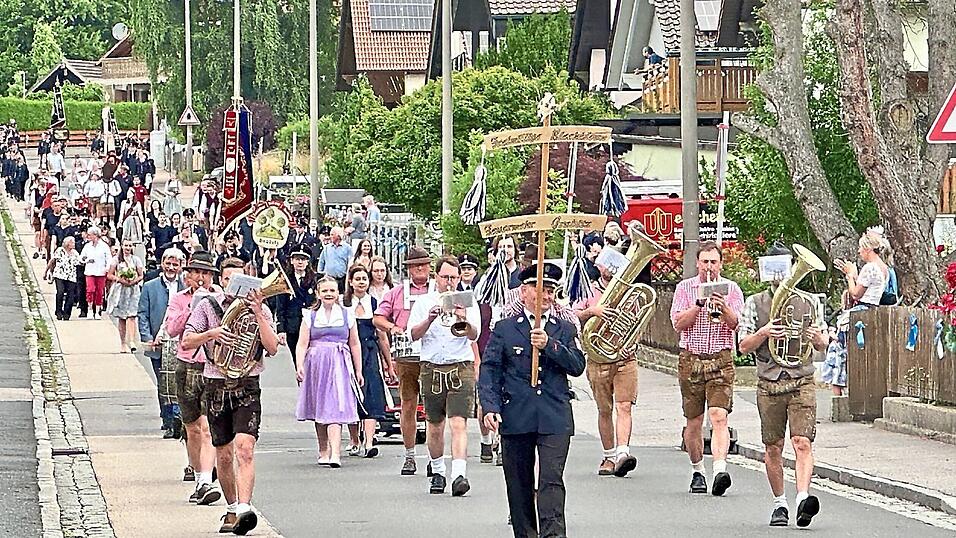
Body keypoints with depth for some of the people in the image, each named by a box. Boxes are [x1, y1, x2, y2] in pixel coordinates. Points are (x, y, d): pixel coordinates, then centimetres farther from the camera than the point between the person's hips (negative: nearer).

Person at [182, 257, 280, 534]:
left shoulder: (259, 309, 3)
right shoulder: (208, 306, 5)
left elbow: (272, 348, -7)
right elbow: (186, 342, -1)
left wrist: (257, 313, -15)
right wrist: (213, 332, -17)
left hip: (247, 387, -2)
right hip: (216, 386, 2)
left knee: (244, 448, -19)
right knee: (224, 454, 10)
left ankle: (244, 508, -29)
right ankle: (232, 509, 26)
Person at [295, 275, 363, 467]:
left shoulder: (347, 316, 9)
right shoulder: (310, 317, 8)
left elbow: (355, 345, 12)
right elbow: (302, 344, 2)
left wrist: (358, 372, 11)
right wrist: (299, 366, -13)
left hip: (339, 367, -2)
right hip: (316, 366, 2)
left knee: (334, 411, -13)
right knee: (319, 410, 7)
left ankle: (335, 453, -22)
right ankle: (323, 452, 18)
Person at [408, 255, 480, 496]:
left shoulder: (467, 302, 6)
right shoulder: (424, 302, 10)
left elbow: (474, 335, -7)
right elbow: (414, 334, -1)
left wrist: (464, 321, -28)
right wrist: (430, 318, -18)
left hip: (461, 368, -2)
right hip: (432, 368, 2)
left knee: (459, 423, -15)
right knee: (435, 426, 9)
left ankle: (459, 475, -25)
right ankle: (438, 472, 26)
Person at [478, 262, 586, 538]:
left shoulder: (565, 330, 13)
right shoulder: (504, 329, 8)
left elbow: (577, 366, 0)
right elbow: (489, 370, 1)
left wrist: (550, 345, -14)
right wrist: (490, 407, -12)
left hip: (555, 419, 0)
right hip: (516, 419, 0)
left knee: (551, 481, -12)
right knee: (520, 485, 7)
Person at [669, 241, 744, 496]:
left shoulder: (731, 289, 6)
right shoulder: (685, 288, 8)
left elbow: (736, 324, -5)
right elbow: (678, 323, -3)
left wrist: (723, 307, -24)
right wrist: (699, 303, -14)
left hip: (721, 359, -1)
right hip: (691, 359, 2)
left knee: (719, 417, -16)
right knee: (693, 421, 7)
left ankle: (720, 469, -29)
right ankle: (697, 472, 21)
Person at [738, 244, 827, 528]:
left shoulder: (808, 302, 10)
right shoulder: (755, 303, 8)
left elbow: (823, 345, 15)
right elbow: (744, 346, 3)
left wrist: (817, 338, -9)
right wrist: (763, 333, -16)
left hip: (802, 381, -1)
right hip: (769, 384, 1)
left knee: (802, 442, -15)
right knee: (773, 448, 6)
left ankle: (803, 497, -27)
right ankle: (779, 504, 17)